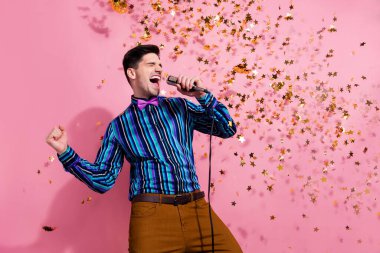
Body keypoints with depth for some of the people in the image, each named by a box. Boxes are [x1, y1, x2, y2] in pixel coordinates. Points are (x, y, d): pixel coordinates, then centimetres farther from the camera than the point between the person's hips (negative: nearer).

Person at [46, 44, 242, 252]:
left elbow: (228, 129, 13)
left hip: (197, 208, 2)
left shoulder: (180, 106, 16)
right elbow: (103, 179, 6)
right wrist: (65, 151, -4)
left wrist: (202, 95, 1)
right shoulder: (118, 126, 10)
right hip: (152, 213, -2)